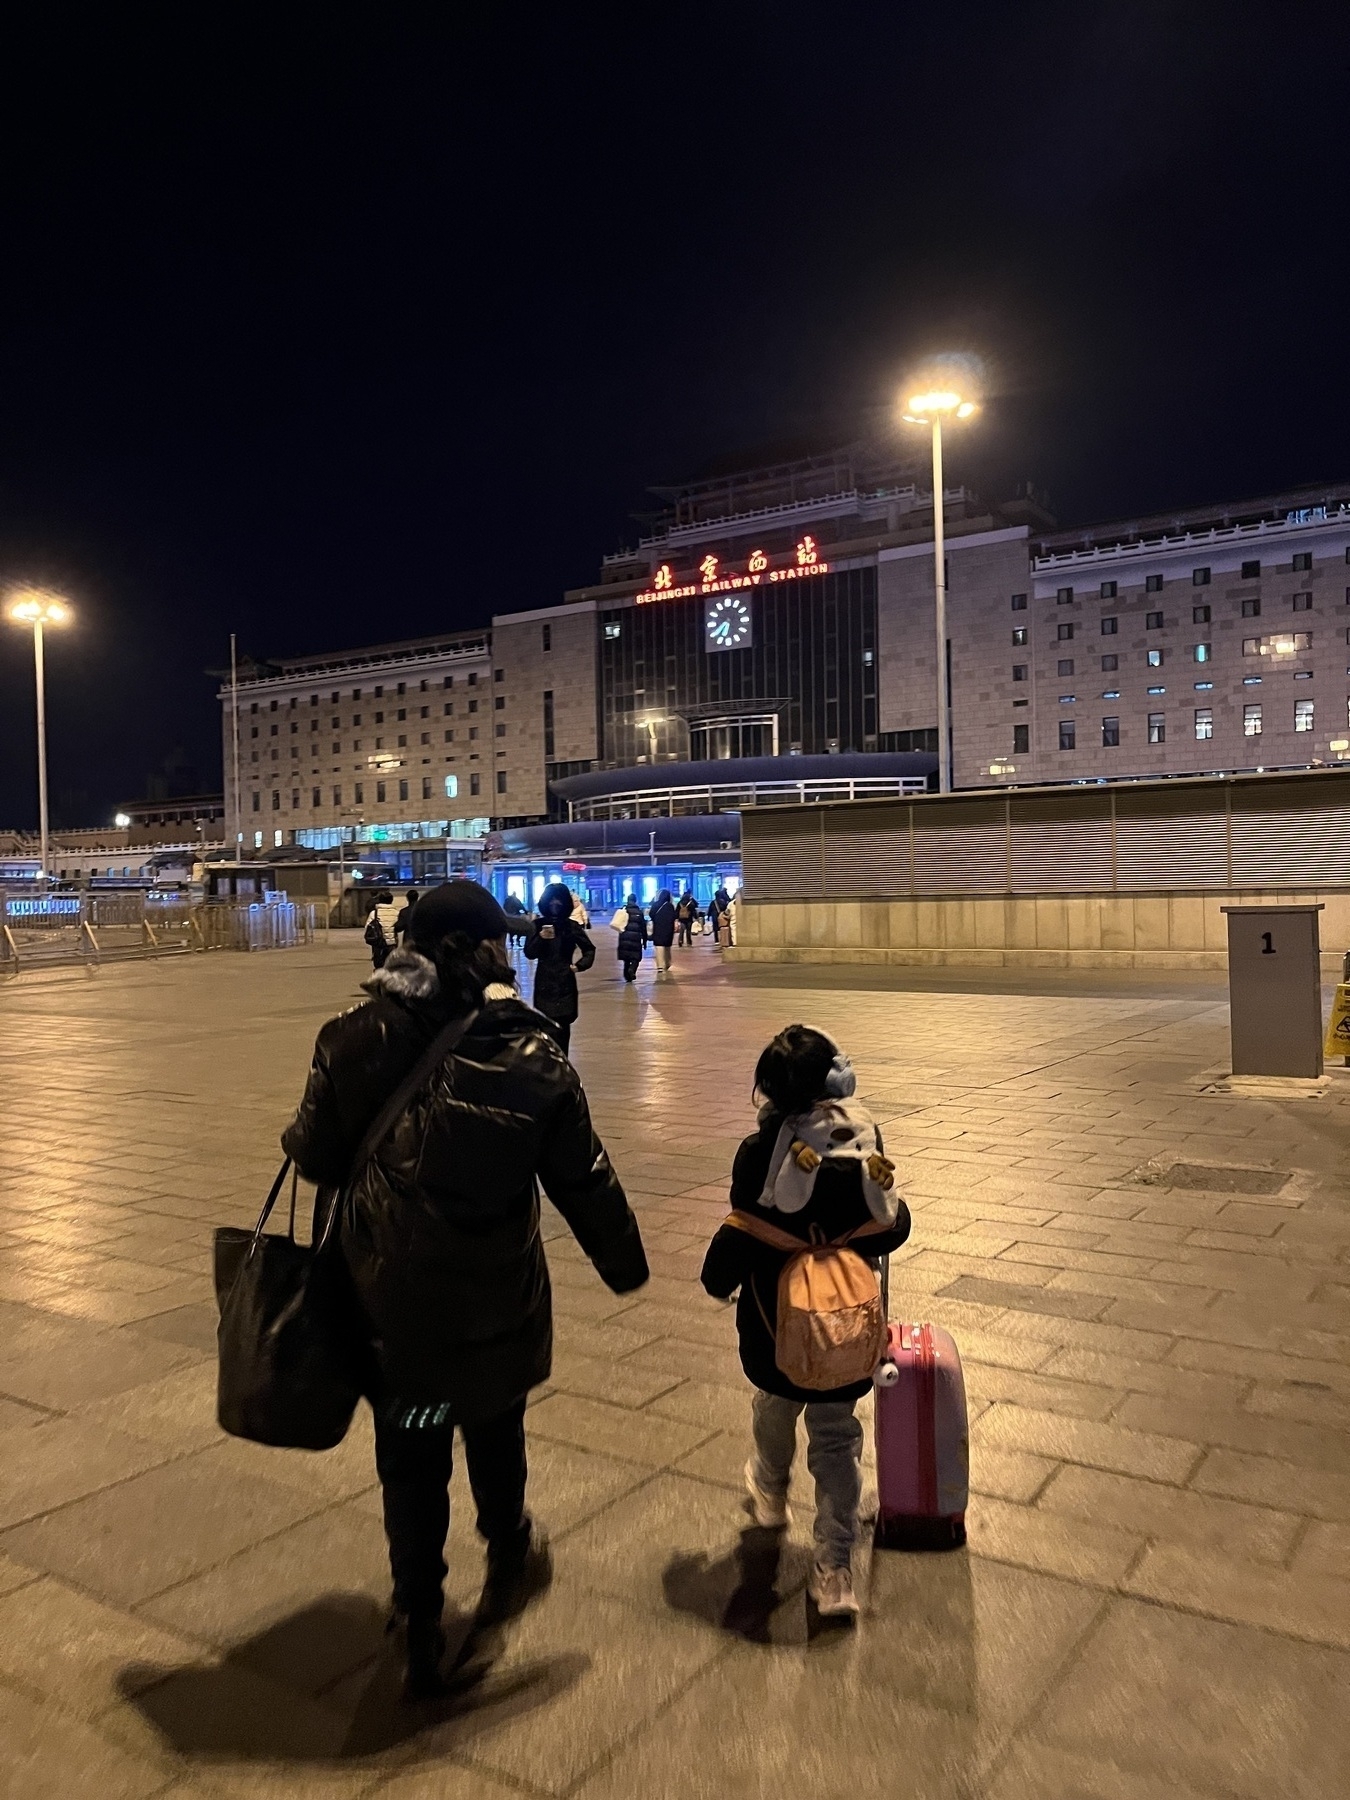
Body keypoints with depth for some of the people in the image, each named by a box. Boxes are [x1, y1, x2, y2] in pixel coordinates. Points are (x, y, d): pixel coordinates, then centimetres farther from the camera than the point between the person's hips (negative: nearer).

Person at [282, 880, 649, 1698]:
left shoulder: (360, 1039, -14)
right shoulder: (532, 1056, -15)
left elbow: (317, 1155, -6)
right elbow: (585, 1179, -8)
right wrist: (624, 1261, 7)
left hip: (389, 1300, 1)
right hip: (494, 1303, 0)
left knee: (410, 1456, 17)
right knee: (493, 1430, 26)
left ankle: (421, 1634, 28)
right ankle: (509, 1556, 49)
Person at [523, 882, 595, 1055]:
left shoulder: (571, 926, 2)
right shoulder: (538, 925, 1)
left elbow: (589, 949, 12)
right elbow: (529, 953, -6)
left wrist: (579, 965, -3)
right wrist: (541, 938, -22)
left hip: (565, 982, 0)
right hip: (544, 983, 0)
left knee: (563, 1025, -2)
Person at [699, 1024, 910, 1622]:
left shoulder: (761, 1150, -21)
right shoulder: (864, 1137, -10)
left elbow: (744, 1236, -16)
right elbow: (890, 1226, -3)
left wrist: (718, 1278, 3)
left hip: (775, 1317, -1)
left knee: (775, 1405, 28)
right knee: (835, 1437, 15)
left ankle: (771, 1491, 54)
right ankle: (835, 1568, 11)